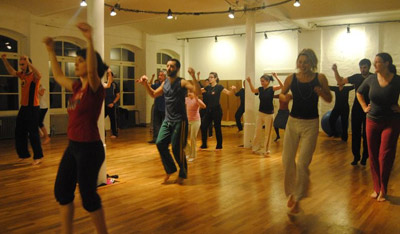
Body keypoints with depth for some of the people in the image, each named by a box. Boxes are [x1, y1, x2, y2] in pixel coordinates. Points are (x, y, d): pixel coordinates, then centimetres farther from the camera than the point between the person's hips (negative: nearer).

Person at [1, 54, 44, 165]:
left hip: (33, 108, -8)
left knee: (33, 133, -4)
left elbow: (39, 75, -37)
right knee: (19, 132, 15)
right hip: (23, 107, 8)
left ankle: (38, 156, 7)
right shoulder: (22, 74, 9)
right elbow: (12, 72, 23)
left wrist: (28, 62, -40)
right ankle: (24, 154, 29)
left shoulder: (34, 75, -14)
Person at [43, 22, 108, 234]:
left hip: (90, 148, -9)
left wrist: (90, 40, -44)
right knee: (61, 190, 16)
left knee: (87, 195, 1)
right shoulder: (77, 87, 10)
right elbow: (58, 76, 27)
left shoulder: (95, 88, -13)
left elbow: (92, 70, -35)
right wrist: (51, 51, 28)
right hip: (73, 146, 9)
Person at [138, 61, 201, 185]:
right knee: (160, 143, -4)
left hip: (179, 121, -6)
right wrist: (145, 84, 11)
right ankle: (170, 169, 17)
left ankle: (182, 174, 19)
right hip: (167, 120, 6)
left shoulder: (182, 82, -8)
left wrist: (193, 77, -31)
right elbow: (153, 94, 24)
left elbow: (197, 92, -22)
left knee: (177, 149, -4)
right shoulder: (164, 83, 10)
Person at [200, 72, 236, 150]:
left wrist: (233, 90, -34)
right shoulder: (208, 88, 10)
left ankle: (219, 146, 15)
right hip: (208, 110, 6)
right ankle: (204, 145, 15)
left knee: (217, 128, 1)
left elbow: (229, 93, -13)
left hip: (216, 110, -6)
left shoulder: (219, 87, -7)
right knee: (203, 126, 2)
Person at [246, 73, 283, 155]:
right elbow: (253, 90, 20)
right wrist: (249, 82, 8)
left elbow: (282, 86, -25)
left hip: (269, 114, -5)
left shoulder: (272, 89, -11)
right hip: (260, 113, 5)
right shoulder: (260, 89, 2)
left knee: (267, 133, 5)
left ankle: (266, 150, 17)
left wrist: (276, 77, -34)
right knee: (257, 131, 10)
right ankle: (256, 147, 25)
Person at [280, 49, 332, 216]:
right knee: (287, 160, 3)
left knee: (302, 163, -4)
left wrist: (322, 92, -19)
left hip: (311, 124, -2)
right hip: (293, 122, 2)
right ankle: (291, 192, 27)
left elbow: (329, 99, 3)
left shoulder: (320, 78, -5)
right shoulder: (291, 78, -2)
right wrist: (284, 97, -13)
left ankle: (297, 199, 14)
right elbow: (282, 94, 11)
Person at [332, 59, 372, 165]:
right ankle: (356, 156, 17)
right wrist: (335, 71, -12)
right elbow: (341, 81, 1)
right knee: (355, 134, 5)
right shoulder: (356, 77, 2)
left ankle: (364, 157, 19)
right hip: (357, 110, 2)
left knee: (366, 135, 5)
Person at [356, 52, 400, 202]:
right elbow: (359, 93, 17)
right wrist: (364, 107, 8)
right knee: (373, 156, 7)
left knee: (385, 157, -5)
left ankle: (383, 190, 12)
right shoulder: (371, 79, -1)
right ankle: (377, 188, 21)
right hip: (372, 121, 3)